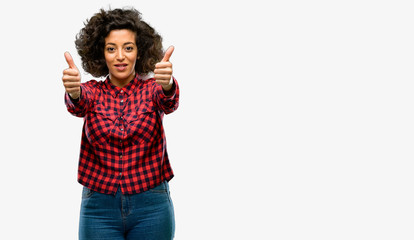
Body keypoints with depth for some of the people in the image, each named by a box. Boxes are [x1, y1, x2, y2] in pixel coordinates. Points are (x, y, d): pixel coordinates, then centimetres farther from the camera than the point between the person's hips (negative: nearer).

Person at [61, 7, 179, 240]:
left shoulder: (152, 89, 1)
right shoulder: (92, 91, 3)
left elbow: (169, 103, -21)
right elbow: (78, 105, -19)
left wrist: (167, 85, -45)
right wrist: (73, 91, -43)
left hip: (151, 206, 0)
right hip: (99, 206, 1)